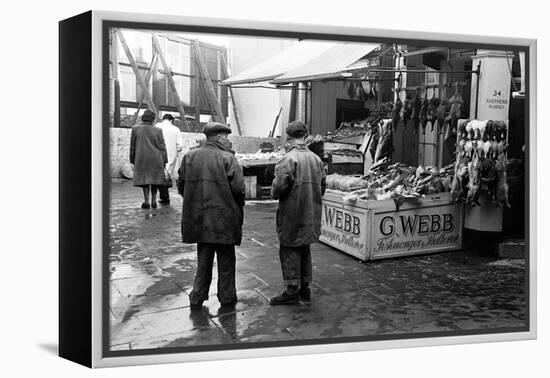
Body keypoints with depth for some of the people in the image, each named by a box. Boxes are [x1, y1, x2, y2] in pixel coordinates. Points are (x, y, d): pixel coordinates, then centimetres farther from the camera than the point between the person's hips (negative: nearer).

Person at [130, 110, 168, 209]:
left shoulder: (135, 129, 0)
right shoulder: (158, 130, -3)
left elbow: (132, 147, 5)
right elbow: (162, 147, -1)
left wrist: (132, 160, 13)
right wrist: (164, 160, 6)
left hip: (141, 159, 0)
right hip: (156, 159, 0)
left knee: (144, 179, 6)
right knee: (155, 179, 13)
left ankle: (146, 202, 0)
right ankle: (153, 201, 15)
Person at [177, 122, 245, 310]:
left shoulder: (189, 156, 2)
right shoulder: (227, 158, -12)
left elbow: (181, 186, 6)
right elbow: (238, 188, -16)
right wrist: (238, 206, 3)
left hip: (198, 217, 4)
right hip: (223, 217, -4)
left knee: (203, 258, 17)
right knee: (226, 259, 11)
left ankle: (197, 297, 20)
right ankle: (227, 297, 22)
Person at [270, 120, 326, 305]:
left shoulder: (289, 159, -17)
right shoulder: (316, 159, 4)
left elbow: (279, 186, -21)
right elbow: (323, 186, 10)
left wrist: (275, 193, 0)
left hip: (292, 214, -6)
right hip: (310, 214, 7)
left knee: (289, 250, 3)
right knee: (304, 249, 17)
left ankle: (292, 291, 7)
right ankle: (305, 287, 26)